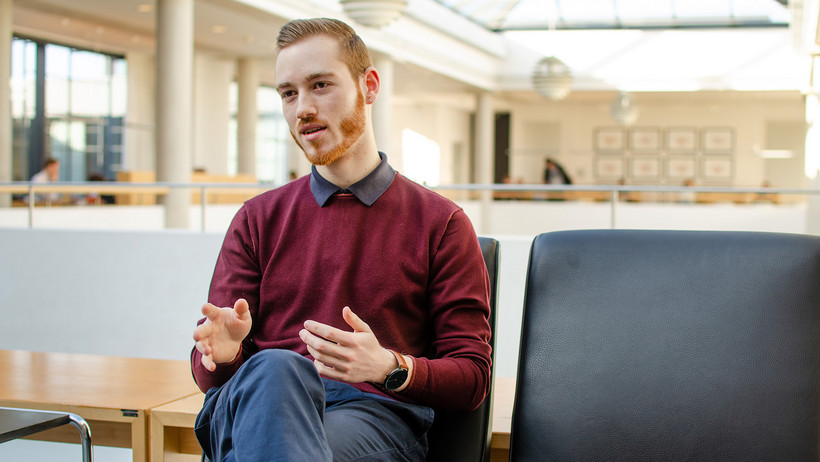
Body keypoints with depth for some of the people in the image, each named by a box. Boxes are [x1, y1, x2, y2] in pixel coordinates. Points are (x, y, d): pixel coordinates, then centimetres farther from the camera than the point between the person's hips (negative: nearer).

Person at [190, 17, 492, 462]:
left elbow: (472, 375, 6)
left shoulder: (440, 223, 11)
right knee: (276, 370, -35)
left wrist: (389, 367, -17)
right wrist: (223, 350, -12)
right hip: (255, 402, 4)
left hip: (373, 412, -3)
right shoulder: (257, 219, 19)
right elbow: (206, 370, 15)